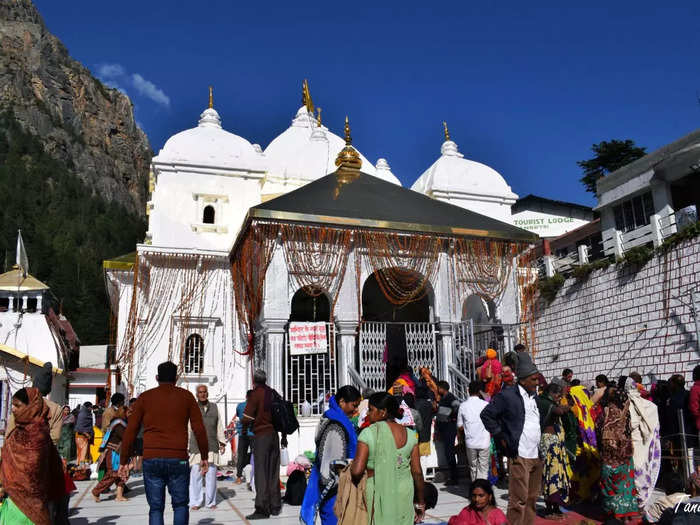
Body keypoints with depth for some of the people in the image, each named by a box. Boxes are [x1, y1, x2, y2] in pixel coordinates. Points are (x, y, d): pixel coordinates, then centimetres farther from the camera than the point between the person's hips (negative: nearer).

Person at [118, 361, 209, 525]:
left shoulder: (144, 398, 7)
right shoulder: (186, 396, 6)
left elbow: (130, 431, 4)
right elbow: (199, 429, 4)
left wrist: (124, 461, 10)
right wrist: (204, 457, 12)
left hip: (151, 459, 1)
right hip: (178, 460, -1)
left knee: (156, 508, 10)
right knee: (180, 505, 15)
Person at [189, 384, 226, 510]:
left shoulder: (214, 407, 14)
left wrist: (222, 442, 12)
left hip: (212, 447, 2)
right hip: (196, 447, -2)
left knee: (211, 474, 4)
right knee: (195, 474, -4)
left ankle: (211, 501, 14)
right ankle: (195, 502, 8)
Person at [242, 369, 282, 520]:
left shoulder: (256, 393, -8)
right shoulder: (273, 393, 10)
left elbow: (247, 416, -13)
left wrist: (244, 429, 8)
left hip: (261, 435, -6)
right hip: (274, 434, 6)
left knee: (261, 472, -3)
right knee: (273, 472, 13)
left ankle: (262, 509, -4)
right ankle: (275, 507, 19)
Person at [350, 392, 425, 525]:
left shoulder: (369, 433, -12)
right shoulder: (409, 434, 1)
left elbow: (357, 470, -18)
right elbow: (417, 472, 3)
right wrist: (421, 503, 12)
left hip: (378, 494, -4)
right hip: (405, 493, 4)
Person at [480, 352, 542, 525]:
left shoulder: (535, 397, 13)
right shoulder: (507, 395, -9)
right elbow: (486, 415, -6)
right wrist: (500, 437, -7)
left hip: (536, 455, 7)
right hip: (519, 456, -7)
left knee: (532, 497, 13)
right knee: (519, 498, -5)